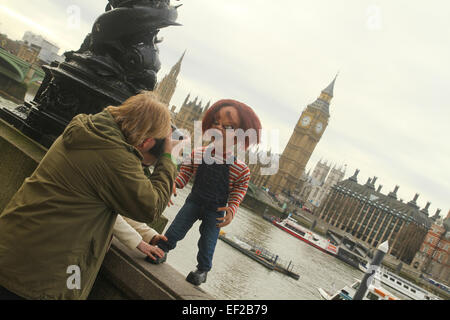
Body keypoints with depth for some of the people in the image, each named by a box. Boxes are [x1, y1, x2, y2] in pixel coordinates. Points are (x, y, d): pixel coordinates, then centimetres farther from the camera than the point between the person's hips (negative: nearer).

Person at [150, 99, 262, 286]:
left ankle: (203, 269, 31)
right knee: (176, 229, 5)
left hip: (216, 210, -1)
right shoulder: (198, 155, -12)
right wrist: (174, 185, -16)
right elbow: (185, 172, 1)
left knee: (208, 241, 8)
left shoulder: (240, 169, -18)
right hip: (194, 201, 2)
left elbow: (239, 189, -6)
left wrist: (231, 209, -18)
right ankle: (162, 250, 31)